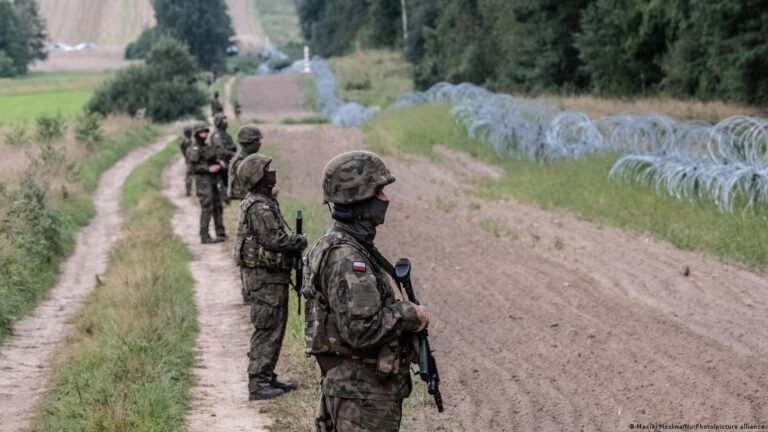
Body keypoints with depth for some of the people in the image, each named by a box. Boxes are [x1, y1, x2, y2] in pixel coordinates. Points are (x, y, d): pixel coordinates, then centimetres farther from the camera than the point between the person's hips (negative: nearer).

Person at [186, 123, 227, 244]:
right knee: (207, 208, -10)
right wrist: (209, 169, -22)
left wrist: (220, 163, 2)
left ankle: (221, 233, 22)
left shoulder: (207, 147, 15)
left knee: (217, 207, 13)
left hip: (212, 181, 9)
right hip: (203, 181, -9)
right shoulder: (193, 149, -10)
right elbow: (194, 166, -18)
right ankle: (204, 237, -6)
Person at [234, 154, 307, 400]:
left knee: (275, 328, 17)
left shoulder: (264, 202, 14)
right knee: (267, 331, -6)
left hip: (271, 276, 10)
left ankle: (267, 378, 25)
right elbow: (274, 240, -27)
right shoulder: (259, 207, -19)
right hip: (265, 277, -10)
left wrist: (293, 246, 5)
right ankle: (257, 385, -2)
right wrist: (300, 242, -12)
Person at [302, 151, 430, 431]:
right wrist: (408, 314, -14)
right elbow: (360, 329, -27)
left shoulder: (353, 246, 11)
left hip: (354, 384, 10)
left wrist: (405, 315, 8)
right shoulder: (344, 256, -21)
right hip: (363, 392, -10)